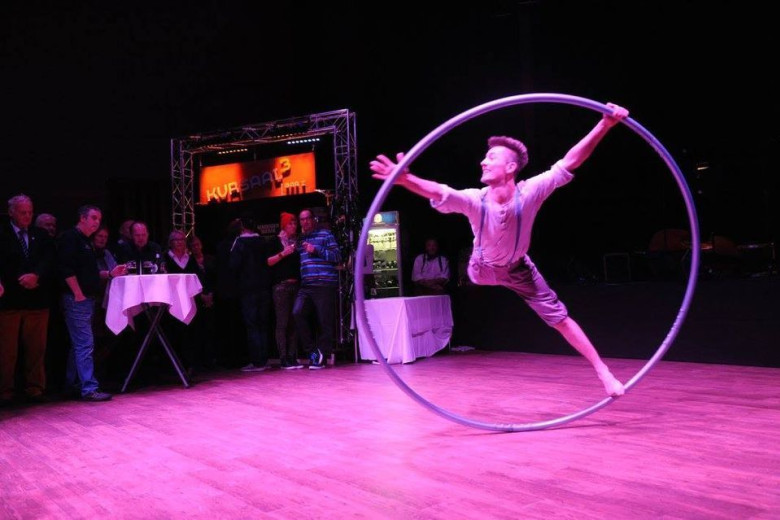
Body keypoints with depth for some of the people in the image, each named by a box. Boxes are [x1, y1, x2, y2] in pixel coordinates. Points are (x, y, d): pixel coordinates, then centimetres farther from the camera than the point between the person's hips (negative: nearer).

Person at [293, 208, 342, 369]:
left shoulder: (325, 234, 7)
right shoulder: (300, 239, 22)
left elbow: (337, 256, -1)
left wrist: (316, 250, -8)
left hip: (325, 285, -4)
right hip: (306, 286, 4)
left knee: (325, 322, -4)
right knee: (297, 313, -17)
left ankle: (322, 357, 9)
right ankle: (313, 351, -4)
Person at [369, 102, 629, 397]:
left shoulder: (529, 193, -32)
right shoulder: (474, 200, -33)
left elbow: (570, 162, -34)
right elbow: (437, 192, -49)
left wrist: (605, 124, -41)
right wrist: (405, 179, -68)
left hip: (518, 269, 0)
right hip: (483, 268, 0)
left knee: (559, 317, 0)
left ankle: (602, 371, 11)